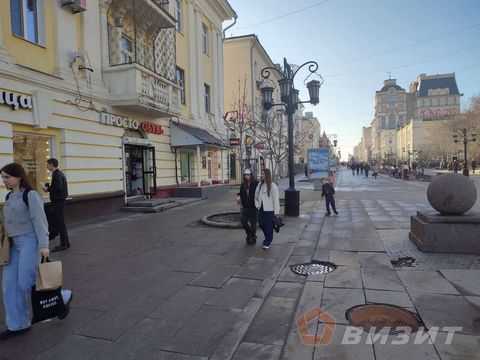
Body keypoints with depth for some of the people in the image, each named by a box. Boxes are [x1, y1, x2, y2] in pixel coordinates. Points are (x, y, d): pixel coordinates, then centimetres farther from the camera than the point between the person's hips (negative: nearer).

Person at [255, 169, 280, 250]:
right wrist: (257, 205, 5)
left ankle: (267, 243, 17)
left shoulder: (273, 186, -12)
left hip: (269, 210, -6)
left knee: (269, 226, 1)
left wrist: (276, 212, -13)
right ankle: (268, 239, 37)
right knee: (261, 224, 14)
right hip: (261, 209, 6)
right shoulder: (259, 185, 7)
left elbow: (276, 199, -12)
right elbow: (256, 196, 19)